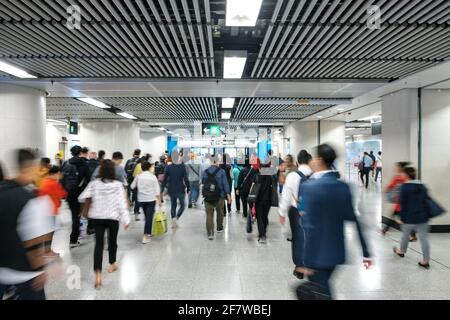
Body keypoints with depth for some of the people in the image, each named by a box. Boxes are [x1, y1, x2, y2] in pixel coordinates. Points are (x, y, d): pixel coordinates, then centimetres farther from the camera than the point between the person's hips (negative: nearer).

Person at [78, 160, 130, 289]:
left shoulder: (94, 183, -6)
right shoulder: (118, 185, -10)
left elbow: (84, 197, -9)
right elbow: (121, 203, -12)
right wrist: (126, 219, -8)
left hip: (97, 217, 1)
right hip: (113, 217, 0)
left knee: (98, 244, 0)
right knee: (112, 240, 20)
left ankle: (98, 274, -11)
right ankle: (112, 264, 39)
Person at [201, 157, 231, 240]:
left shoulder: (204, 172, 1)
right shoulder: (221, 171, -8)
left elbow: (202, 183, 10)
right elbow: (225, 184, -9)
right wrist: (228, 195, -5)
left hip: (208, 197, 1)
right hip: (220, 196, -1)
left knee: (209, 214, 4)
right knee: (220, 212, 19)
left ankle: (210, 233, -3)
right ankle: (219, 228, 35)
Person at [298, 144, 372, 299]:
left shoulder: (308, 187, -20)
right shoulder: (343, 186, 0)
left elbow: (309, 227, -22)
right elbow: (354, 220, 4)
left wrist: (305, 261, -15)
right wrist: (365, 252, 11)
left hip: (317, 254, -7)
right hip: (336, 251, 7)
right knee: (322, 288, 24)